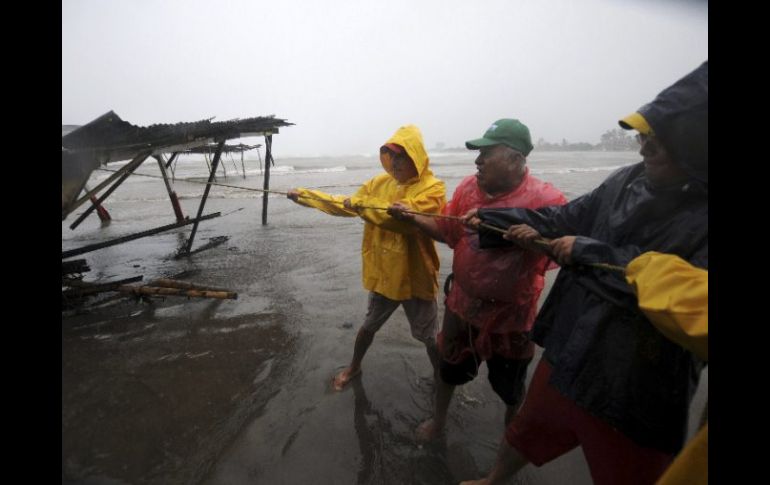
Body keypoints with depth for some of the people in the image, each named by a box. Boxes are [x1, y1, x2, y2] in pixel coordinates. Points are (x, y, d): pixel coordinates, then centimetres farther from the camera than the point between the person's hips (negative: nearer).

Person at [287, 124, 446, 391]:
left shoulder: (432, 188, -17)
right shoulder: (380, 182, 0)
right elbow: (346, 205, 5)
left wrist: (361, 204, -32)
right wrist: (305, 195, 3)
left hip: (415, 278, -4)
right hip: (383, 274, 4)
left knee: (430, 337, 16)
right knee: (368, 326, 24)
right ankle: (354, 366, 49)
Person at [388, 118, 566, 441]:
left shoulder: (545, 200, -20)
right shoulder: (468, 187, -5)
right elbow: (447, 231, 4)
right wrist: (411, 218, -7)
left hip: (510, 312, -3)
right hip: (463, 302, 4)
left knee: (508, 383, 22)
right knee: (450, 366, 23)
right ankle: (438, 419, 52)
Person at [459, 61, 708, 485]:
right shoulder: (627, 182, -5)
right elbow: (562, 218, 3)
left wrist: (587, 252, -24)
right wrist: (490, 218, -1)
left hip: (638, 401, -5)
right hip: (567, 352, 5)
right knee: (526, 431, 27)